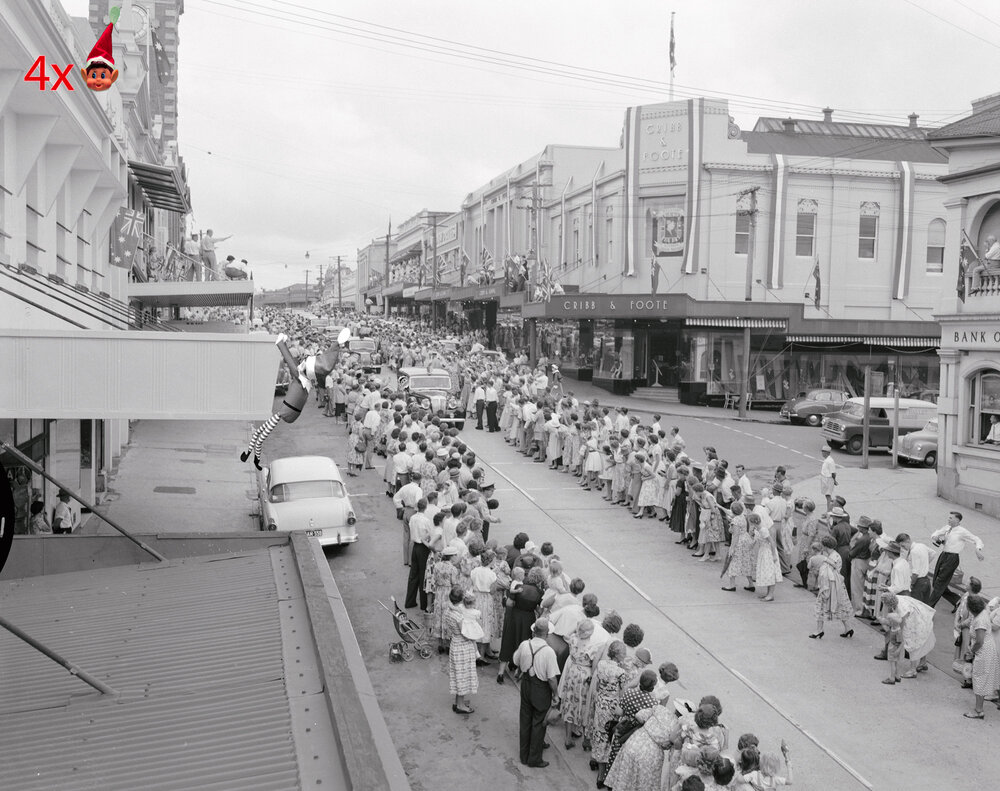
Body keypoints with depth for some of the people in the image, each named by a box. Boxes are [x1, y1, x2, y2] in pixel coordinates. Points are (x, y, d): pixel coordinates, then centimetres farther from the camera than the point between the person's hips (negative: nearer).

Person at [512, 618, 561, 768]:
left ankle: (524, 755, 34)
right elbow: (552, 678, -21)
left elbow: (516, 662, 5)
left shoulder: (524, 645, -13)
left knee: (525, 720, 19)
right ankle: (534, 759, 23)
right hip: (541, 689, -4)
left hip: (526, 684, 4)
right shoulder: (548, 651, -26)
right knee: (538, 724, 12)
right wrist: (556, 694, -8)